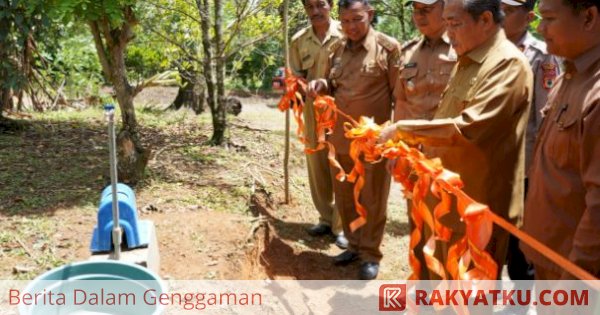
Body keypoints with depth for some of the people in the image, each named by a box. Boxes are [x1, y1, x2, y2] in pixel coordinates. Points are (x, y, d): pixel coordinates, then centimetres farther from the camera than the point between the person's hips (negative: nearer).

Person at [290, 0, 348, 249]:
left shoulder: (345, 34, -7)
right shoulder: (299, 41, 5)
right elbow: (297, 77, 12)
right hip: (313, 109, 5)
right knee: (317, 165, 11)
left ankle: (341, 224, 11)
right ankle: (326, 218, 27)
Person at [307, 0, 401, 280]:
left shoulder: (388, 47, -8)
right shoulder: (337, 50, 9)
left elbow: (399, 94, -7)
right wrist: (322, 86, -4)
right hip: (341, 136, 6)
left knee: (372, 199, 5)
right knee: (344, 196, 15)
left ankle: (370, 254, 19)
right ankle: (354, 245, 33)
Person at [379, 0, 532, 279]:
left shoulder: (508, 64, -19)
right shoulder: (466, 61, 12)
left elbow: (468, 128, -29)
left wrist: (402, 129, -21)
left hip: (477, 203, -9)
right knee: (442, 274, 23)